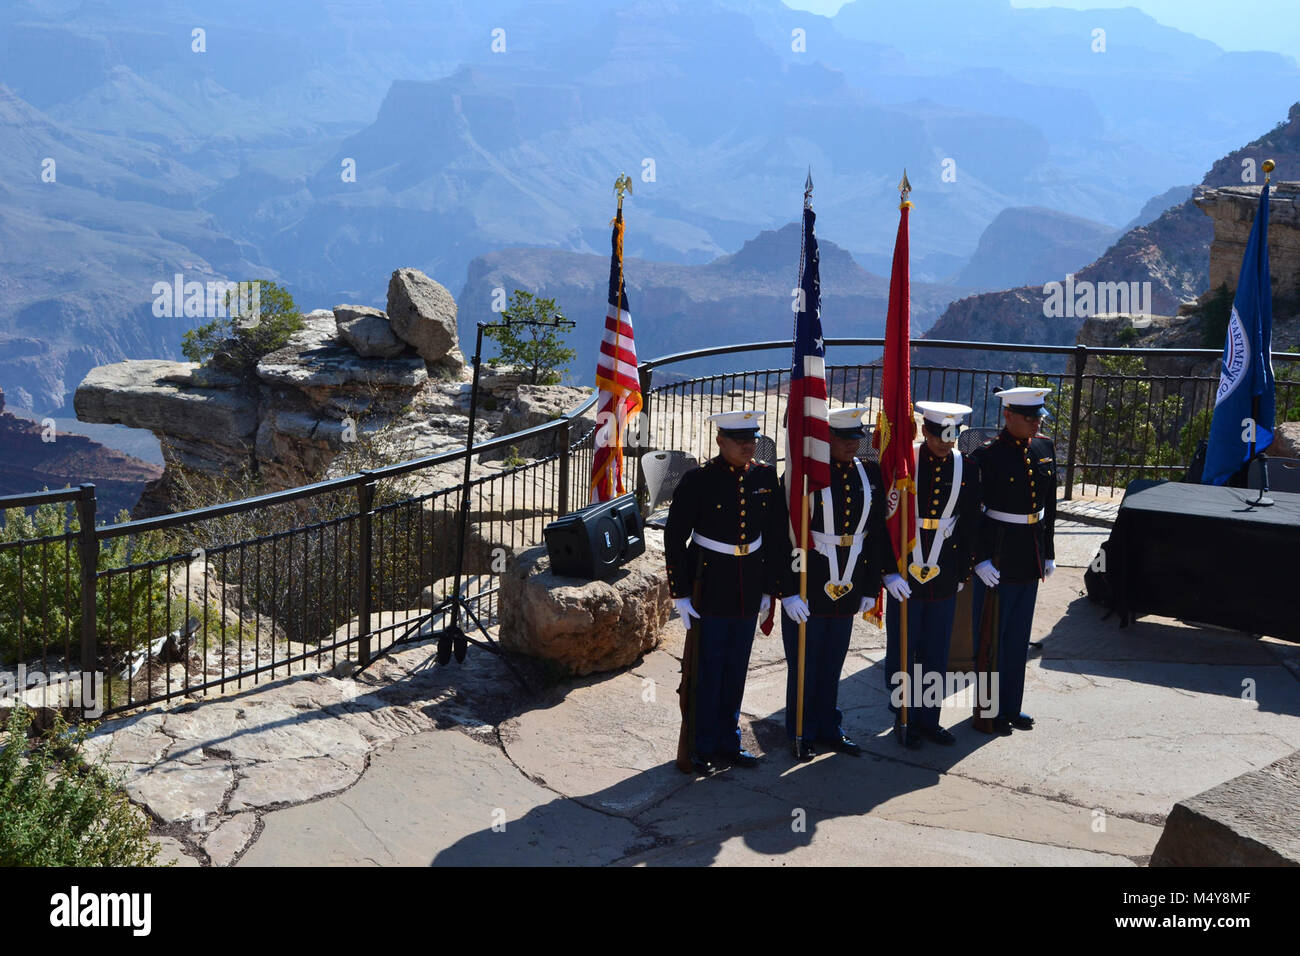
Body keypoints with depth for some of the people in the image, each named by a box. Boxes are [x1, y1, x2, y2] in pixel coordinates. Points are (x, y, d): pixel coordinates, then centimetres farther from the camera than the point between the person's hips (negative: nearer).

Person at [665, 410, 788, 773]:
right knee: (707, 673, 4)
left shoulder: (766, 477, 1)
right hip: (710, 591, -4)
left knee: (736, 673, 13)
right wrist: (681, 594, -10)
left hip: (749, 592, 4)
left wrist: (769, 588, 9)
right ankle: (703, 748, 16)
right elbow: (675, 539, -9)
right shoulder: (698, 480, -12)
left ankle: (728, 742, 26)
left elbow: (776, 536, 10)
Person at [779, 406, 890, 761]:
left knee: (833, 662, 15)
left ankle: (829, 728, 29)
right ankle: (803, 734, 21)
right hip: (808, 587, -4)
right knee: (804, 663, 7)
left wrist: (871, 586, 10)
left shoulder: (870, 474, 4)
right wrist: (789, 591, -15)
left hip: (848, 587, 4)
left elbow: (877, 534, 10)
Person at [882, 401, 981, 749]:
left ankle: (929, 719, 24)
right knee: (902, 654, 7)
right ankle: (904, 720, 20)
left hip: (944, 579, 3)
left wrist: (963, 573, 11)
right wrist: (889, 570, -11)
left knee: (936, 655, 11)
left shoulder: (967, 469, 2)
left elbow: (970, 525, 10)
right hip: (906, 575, -3)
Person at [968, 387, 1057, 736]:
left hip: (1030, 558, 6)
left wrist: (1048, 553, 13)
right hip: (998, 557, -6)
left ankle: (1011, 706, 26)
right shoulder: (986, 456, -15)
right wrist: (981, 559, -18)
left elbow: (1049, 506, 12)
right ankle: (987, 711, 15)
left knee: (1019, 635, 15)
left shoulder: (1045, 448, 5)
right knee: (991, 634, 5)